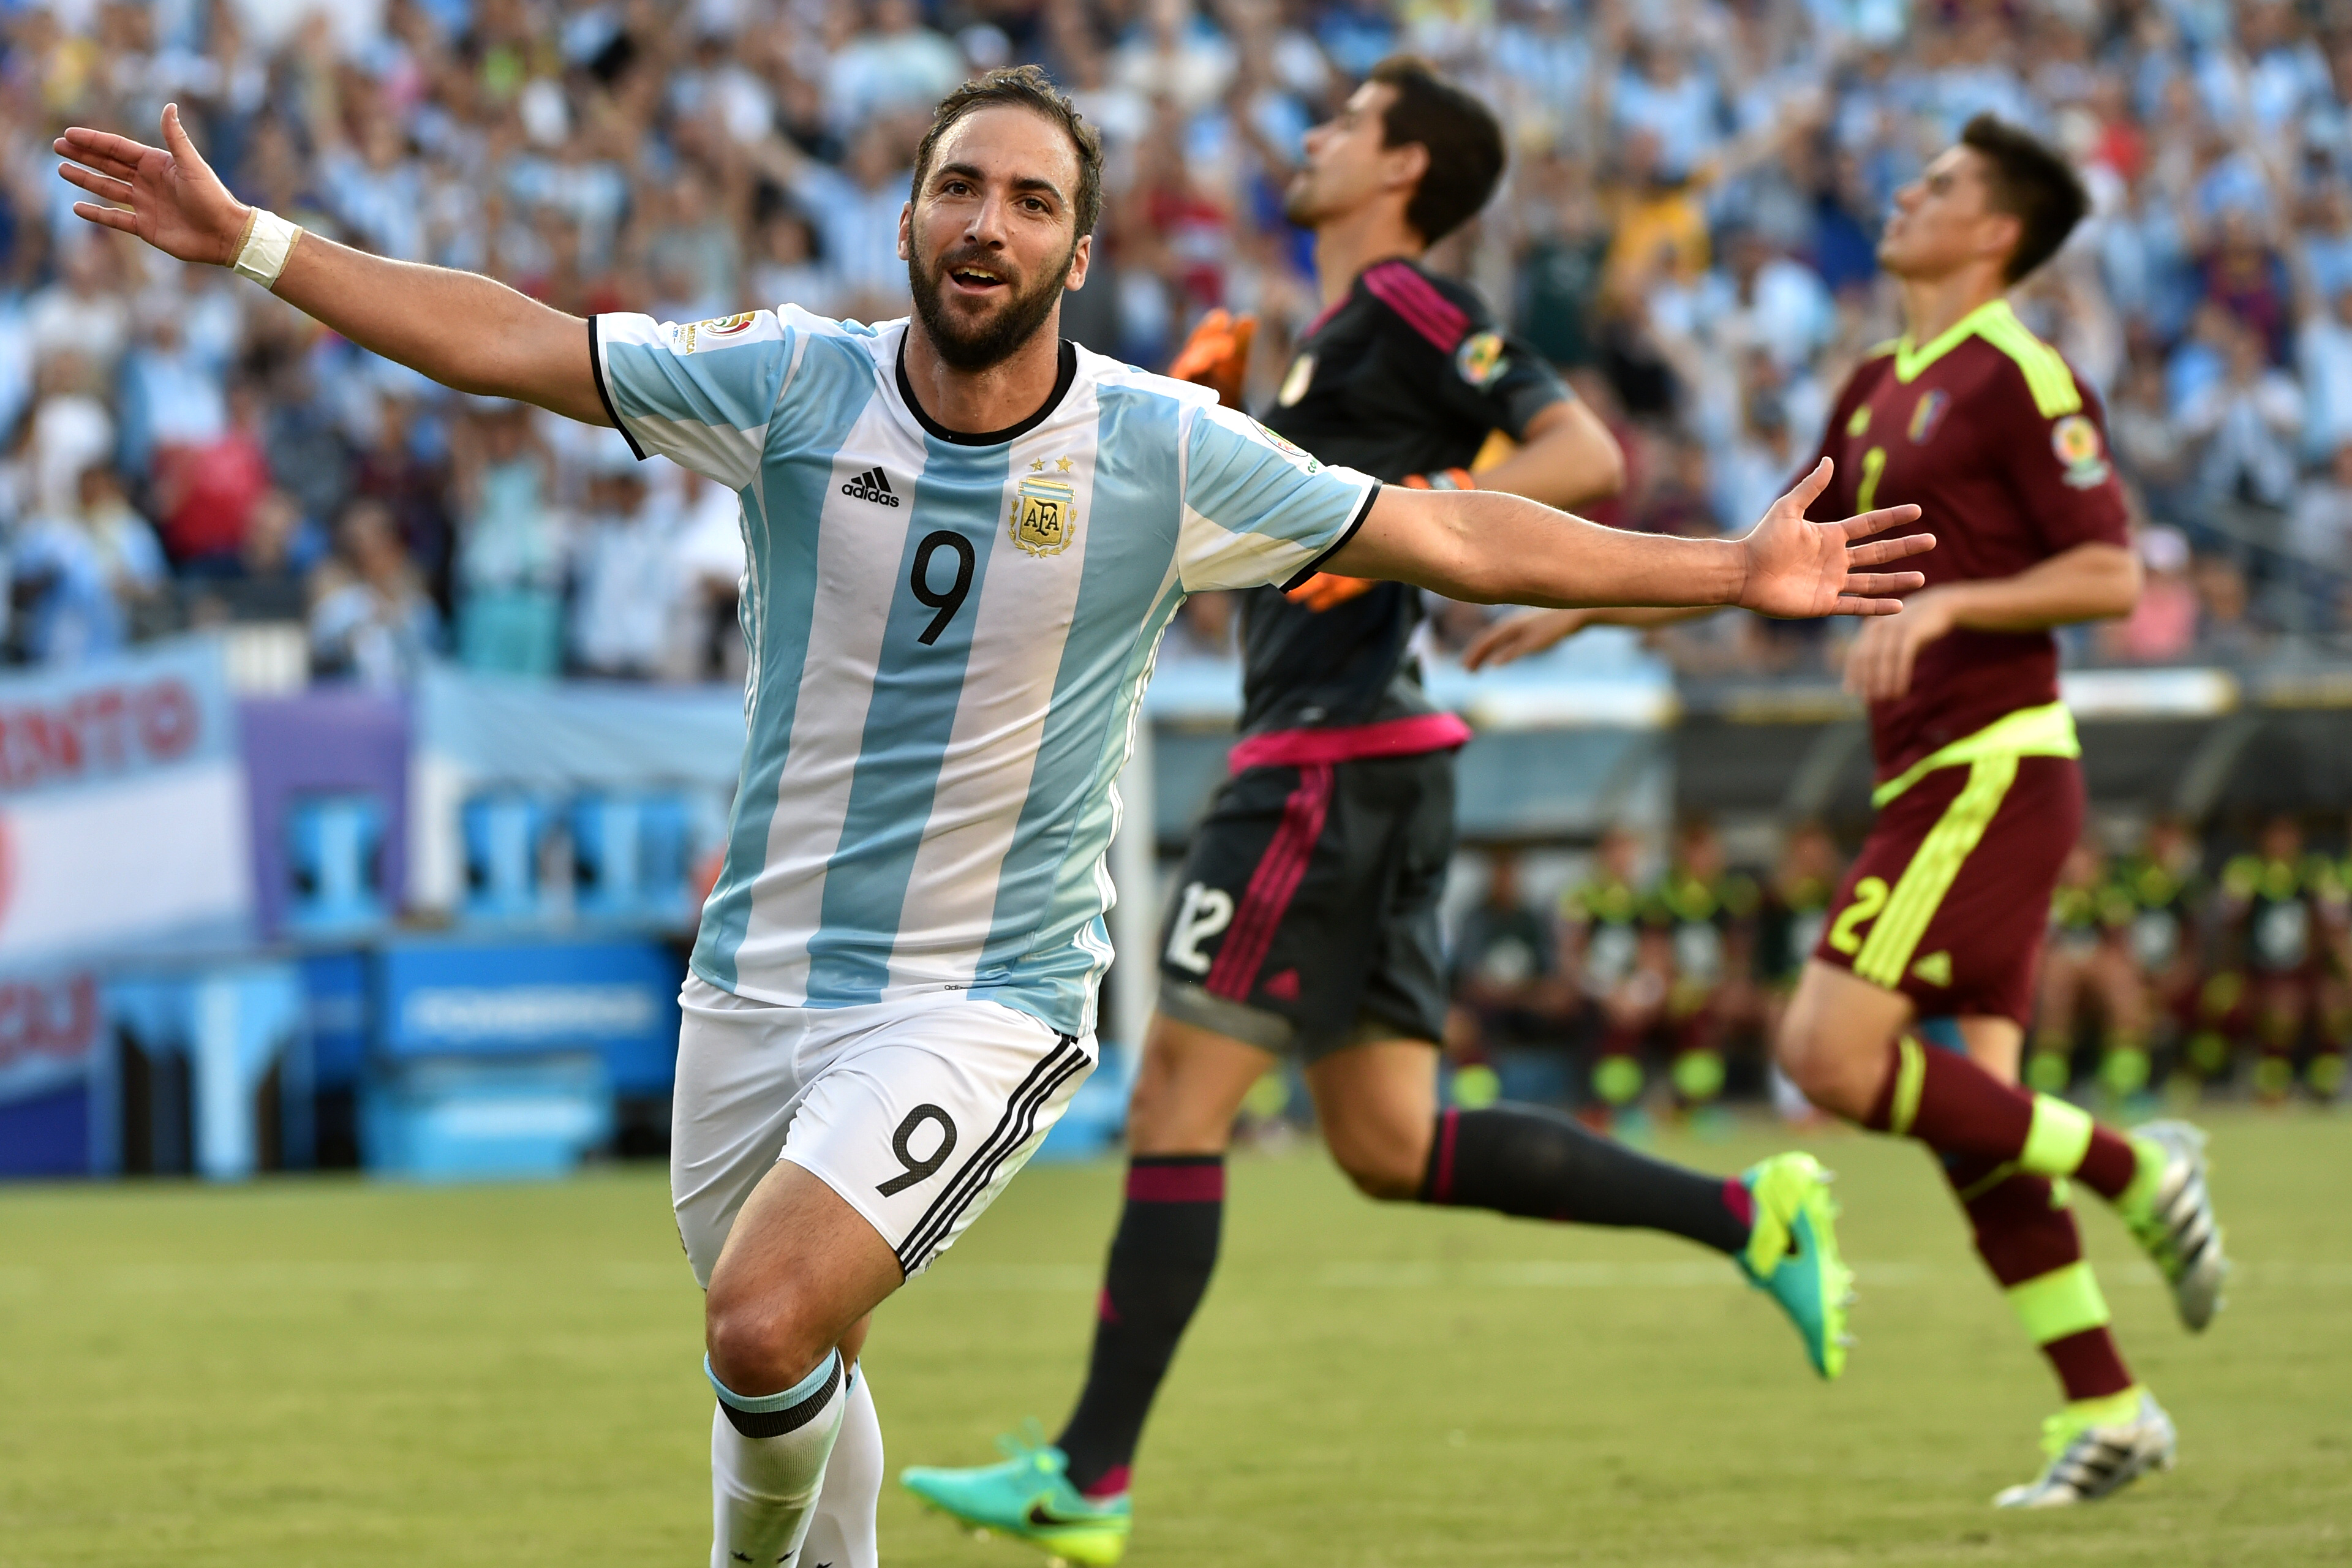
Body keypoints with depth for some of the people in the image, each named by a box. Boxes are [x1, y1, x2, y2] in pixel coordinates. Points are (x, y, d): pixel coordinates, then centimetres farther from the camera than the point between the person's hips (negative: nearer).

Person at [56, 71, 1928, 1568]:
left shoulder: (1167, 453, -8)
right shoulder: (793, 384, -5)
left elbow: (1457, 538, -1)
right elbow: (505, 340, -2)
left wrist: (1737, 569, -2)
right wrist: (246, 240, -7)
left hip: (986, 1002, -3)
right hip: (761, 977, 3)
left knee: (768, 1326, -24)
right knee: (793, 1368, 13)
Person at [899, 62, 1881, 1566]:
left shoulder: (1408, 304, -8)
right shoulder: (1334, 337, 21)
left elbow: (1585, 452, -17)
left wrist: (1415, 516, -25)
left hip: (1334, 762, -10)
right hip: (1322, 754, 10)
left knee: (1177, 1101, -8)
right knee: (1390, 1146, 9)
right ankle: (1748, 1215, 8)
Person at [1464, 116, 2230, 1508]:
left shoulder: (2018, 376, -8)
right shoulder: (1881, 389, 18)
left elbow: (2112, 577, -14)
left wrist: (1943, 605, -23)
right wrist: (1584, 608, 24)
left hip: (1991, 771, -9)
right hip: (1934, 781, 9)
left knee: (1833, 1054, -16)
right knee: (1964, 1104, 3)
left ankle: (2134, 1171, -5)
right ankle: (2110, 1414, 5)